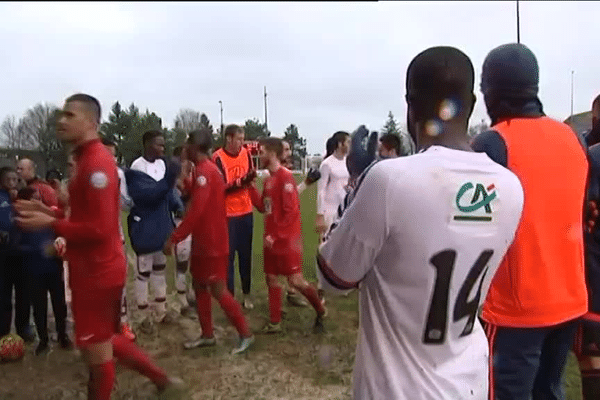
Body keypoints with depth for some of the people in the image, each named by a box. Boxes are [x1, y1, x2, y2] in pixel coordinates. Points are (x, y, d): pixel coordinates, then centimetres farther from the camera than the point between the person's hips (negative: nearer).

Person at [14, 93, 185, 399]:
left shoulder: (95, 163, -21)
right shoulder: (91, 159, 12)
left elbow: (99, 229, -25)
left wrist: (50, 224, -18)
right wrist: (48, 213, 8)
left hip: (96, 271, -10)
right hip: (98, 267, 10)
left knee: (96, 350, 7)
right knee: (106, 340, 23)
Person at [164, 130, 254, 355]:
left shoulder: (204, 171, -19)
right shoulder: (208, 170, 13)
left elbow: (195, 210, -26)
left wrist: (174, 238, -24)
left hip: (213, 243, -10)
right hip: (203, 241, 10)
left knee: (217, 290, -3)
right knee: (199, 285, 15)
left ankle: (245, 334, 9)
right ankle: (207, 335, 25)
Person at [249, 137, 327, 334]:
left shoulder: (285, 176, -15)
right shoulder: (269, 179, 12)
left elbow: (291, 211, -19)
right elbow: (263, 207, 13)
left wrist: (276, 235, -17)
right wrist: (251, 187, 6)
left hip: (287, 238, -9)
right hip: (271, 238, 9)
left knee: (295, 280, -5)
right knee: (271, 278, 10)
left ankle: (320, 310, 18)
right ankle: (274, 322, 20)